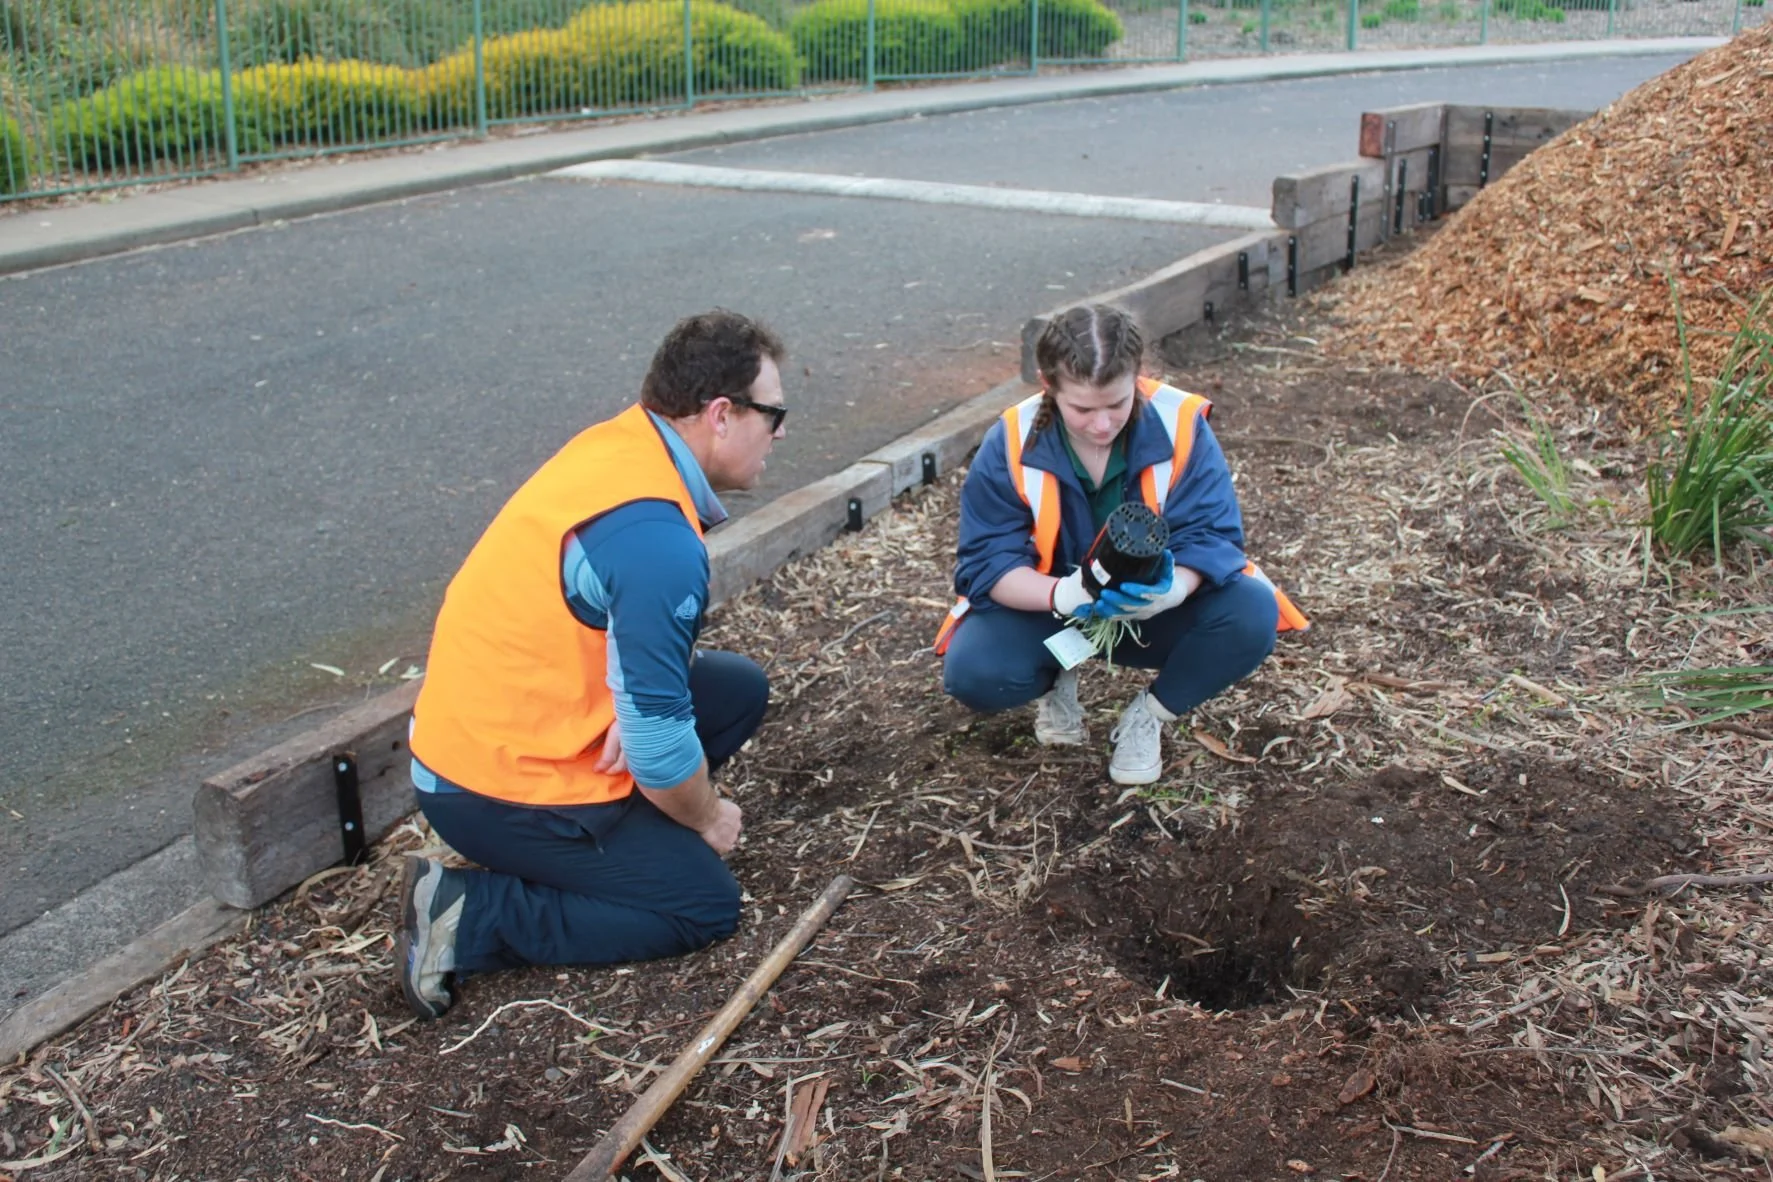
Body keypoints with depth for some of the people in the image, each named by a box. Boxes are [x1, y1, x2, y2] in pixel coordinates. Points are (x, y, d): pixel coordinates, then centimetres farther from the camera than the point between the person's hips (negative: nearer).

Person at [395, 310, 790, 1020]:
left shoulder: (623, 442, 0)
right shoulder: (657, 541, -29)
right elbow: (659, 741, -23)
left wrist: (629, 708, -10)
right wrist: (708, 818, -3)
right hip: (501, 787, -9)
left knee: (740, 690, 11)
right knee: (705, 907, -2)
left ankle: (609, 828, 12)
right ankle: (468, 915, -6)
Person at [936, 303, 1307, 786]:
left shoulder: (1179, 425, -20)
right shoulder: (1010, 445, -19)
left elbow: (1210, 536, -20)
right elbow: (989, 562, -20)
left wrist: (1171, 588, -44)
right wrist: (1064, 594, -41)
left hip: (1155, 609, 1)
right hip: (1050, 609, 0)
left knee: (1253, 612, -28)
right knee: (970, 672, -29)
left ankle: (1150, 714, -2)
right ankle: (1057, 680, 9)